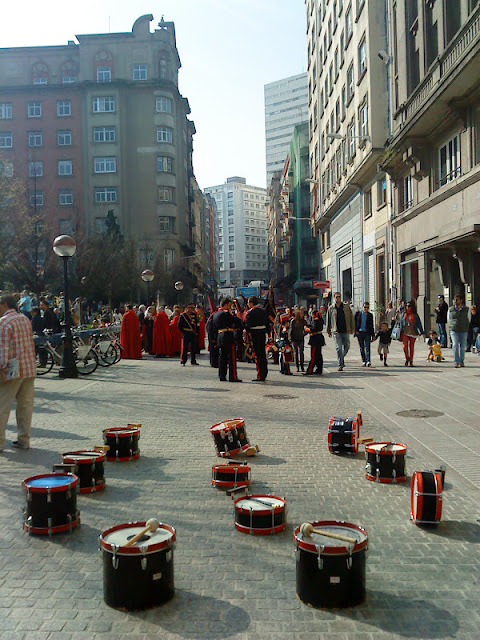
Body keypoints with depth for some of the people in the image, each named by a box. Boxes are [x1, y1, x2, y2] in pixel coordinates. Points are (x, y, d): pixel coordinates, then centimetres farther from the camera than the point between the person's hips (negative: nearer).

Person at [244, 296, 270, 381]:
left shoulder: (250, 313, -12)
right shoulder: (263, 311, 10)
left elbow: (248, 325, -15)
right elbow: (267, 322, 14)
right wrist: (267, 332, 21)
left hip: (254, 335, -7)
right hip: (263, 334, 7)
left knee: (257, 355, -3)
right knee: (263, 354, 14)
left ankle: (260, 376, -3)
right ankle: (264, 374, 21)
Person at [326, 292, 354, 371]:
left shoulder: (346, 306, 6)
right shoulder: (331, 308, 3)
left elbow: (351, 317, 9)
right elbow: (328, 320, 8)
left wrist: (352, 328, 5)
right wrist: (328, 331, 8)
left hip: (345, 331, 2)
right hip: (336, 331, -2)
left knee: (346, 347, 7)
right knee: (338, 348, -4)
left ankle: (341, 359, 33)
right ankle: (340, 365, 0)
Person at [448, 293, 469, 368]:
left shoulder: (466, 309, 5)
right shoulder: (451, 309, 4)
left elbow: (468, 319, 16)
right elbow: (448, 319, 16)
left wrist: (466, 327, 15)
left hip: (464, 331, 1)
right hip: (454, 330, -1)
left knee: (463, 346, 4)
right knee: (455, 345, -12)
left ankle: (462, 362, 15)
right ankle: (456, 362, -10)